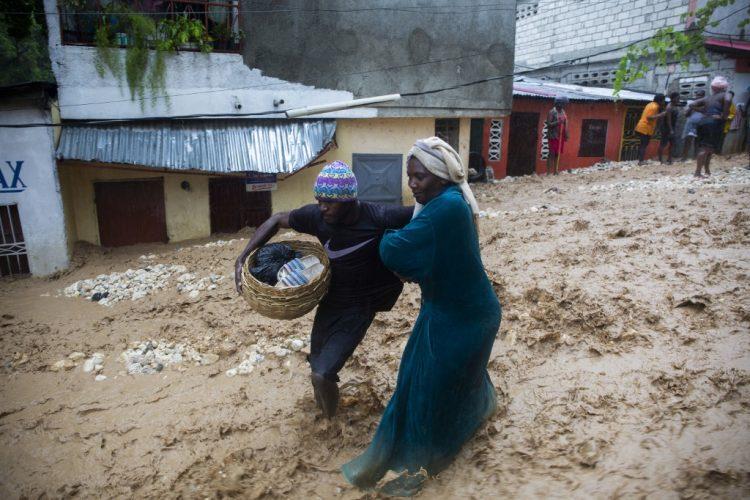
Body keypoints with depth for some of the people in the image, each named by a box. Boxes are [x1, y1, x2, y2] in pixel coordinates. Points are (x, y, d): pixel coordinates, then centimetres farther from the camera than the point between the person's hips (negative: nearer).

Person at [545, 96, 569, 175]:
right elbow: (549, 124, -15)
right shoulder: (552, 112, -9)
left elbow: (565, 124, 17)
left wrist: (566, 134, 9)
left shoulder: (563, 112, 13)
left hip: (561, 136, 7)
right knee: (552, 154, -7)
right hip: (553, 136, -7)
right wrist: (558, 122, -26)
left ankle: (555, 171, 14)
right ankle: (548, 172, -5)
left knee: (557, 154, 8)